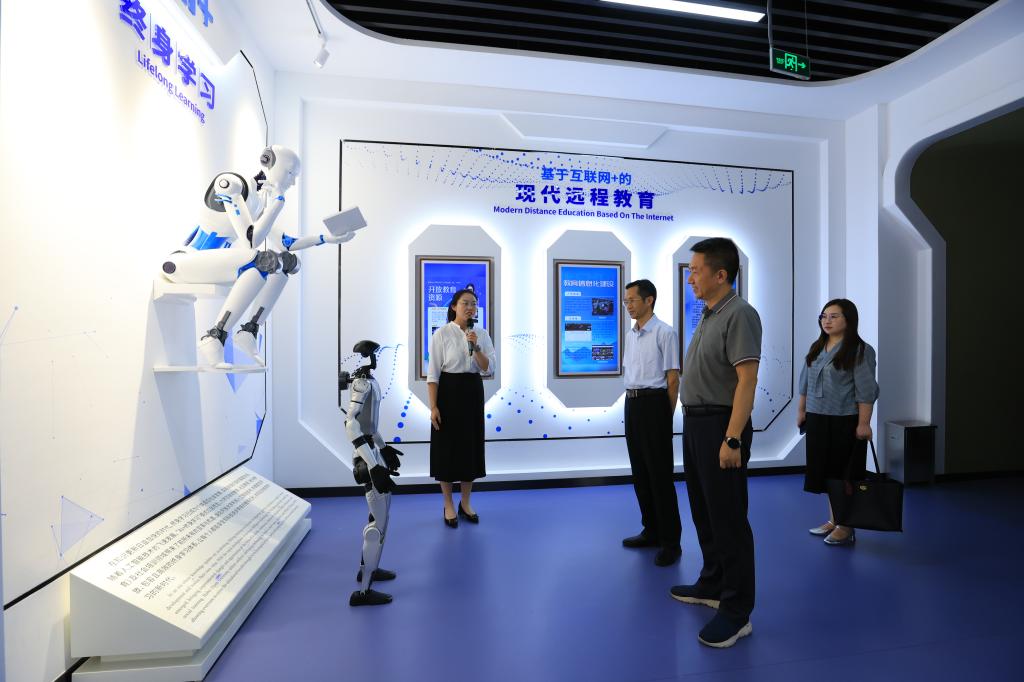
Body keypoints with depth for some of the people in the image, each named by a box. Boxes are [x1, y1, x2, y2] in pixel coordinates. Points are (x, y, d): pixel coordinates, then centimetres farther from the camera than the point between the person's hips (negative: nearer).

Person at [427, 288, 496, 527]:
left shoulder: (482, 334, 4)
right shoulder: (441, 334, -8)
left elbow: (489, 369, -4)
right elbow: (433, 373, -9)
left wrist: (475, 347, -19)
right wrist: (433, 406, -14)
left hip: (473, 392, 4)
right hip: (448, 391, -4)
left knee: (471, 446, 10)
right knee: (447, 448, 4)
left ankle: (465, 503, 27)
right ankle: (449, 506, 21)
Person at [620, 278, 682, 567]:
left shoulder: (664, 332, -10)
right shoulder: (630, 335, 14)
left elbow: (673, 379, -10)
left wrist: (666, 416, -8)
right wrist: (633, 404, 14)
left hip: (654, 404, -8)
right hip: (632, 405, 8)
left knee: (660, 474, -1)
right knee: (640, 472, 14)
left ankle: (670, 541, 12)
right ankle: (651, 531, 28)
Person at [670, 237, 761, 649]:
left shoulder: (739, 314, -15)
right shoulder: (708, 316, 14)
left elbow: (747, 381, -21)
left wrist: (732, 439, -25)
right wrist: (694, 424, 14)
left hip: (720, 426, -10)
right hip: (695, 422, 10)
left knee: (727, 518, 0)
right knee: (703, 511, 19)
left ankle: (737, 611, 13)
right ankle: (713, 584, 35)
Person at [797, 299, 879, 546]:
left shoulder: (860, 351, -9)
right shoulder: (816, 348, 11)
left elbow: (865, 391, -14)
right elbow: (806, 383, 16)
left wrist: (864, 423, -18)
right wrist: (801, 409, 14)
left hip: (845, 421, -6)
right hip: (818, 419, 6)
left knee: (845, 473, 3)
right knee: (826, 470, 13)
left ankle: (846, 527, 14)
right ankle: (833, 520, 26)